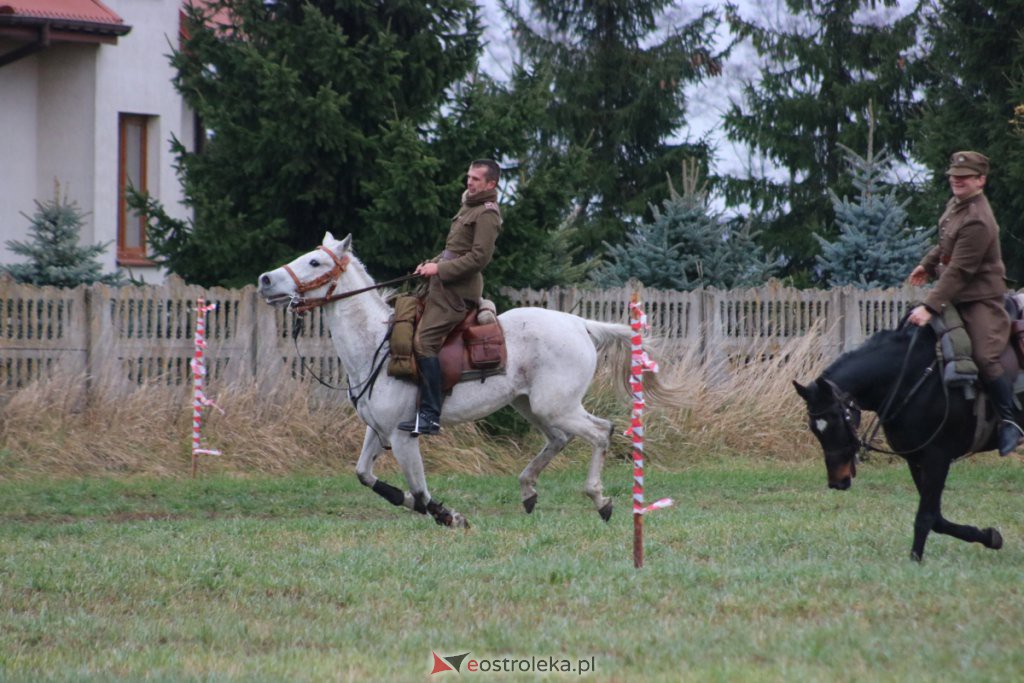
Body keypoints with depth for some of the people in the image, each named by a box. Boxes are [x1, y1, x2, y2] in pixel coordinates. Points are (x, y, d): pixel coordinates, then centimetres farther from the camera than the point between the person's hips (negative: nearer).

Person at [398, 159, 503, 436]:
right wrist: (431, 264, 10)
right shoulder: (470, 206, 21)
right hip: (442, 284, 11)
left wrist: (440, 268, -18)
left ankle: (430, 415, -22)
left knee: (424, 341, -21)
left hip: (457, 289, -11)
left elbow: (479, 257, -19)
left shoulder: (487, 214, -11)